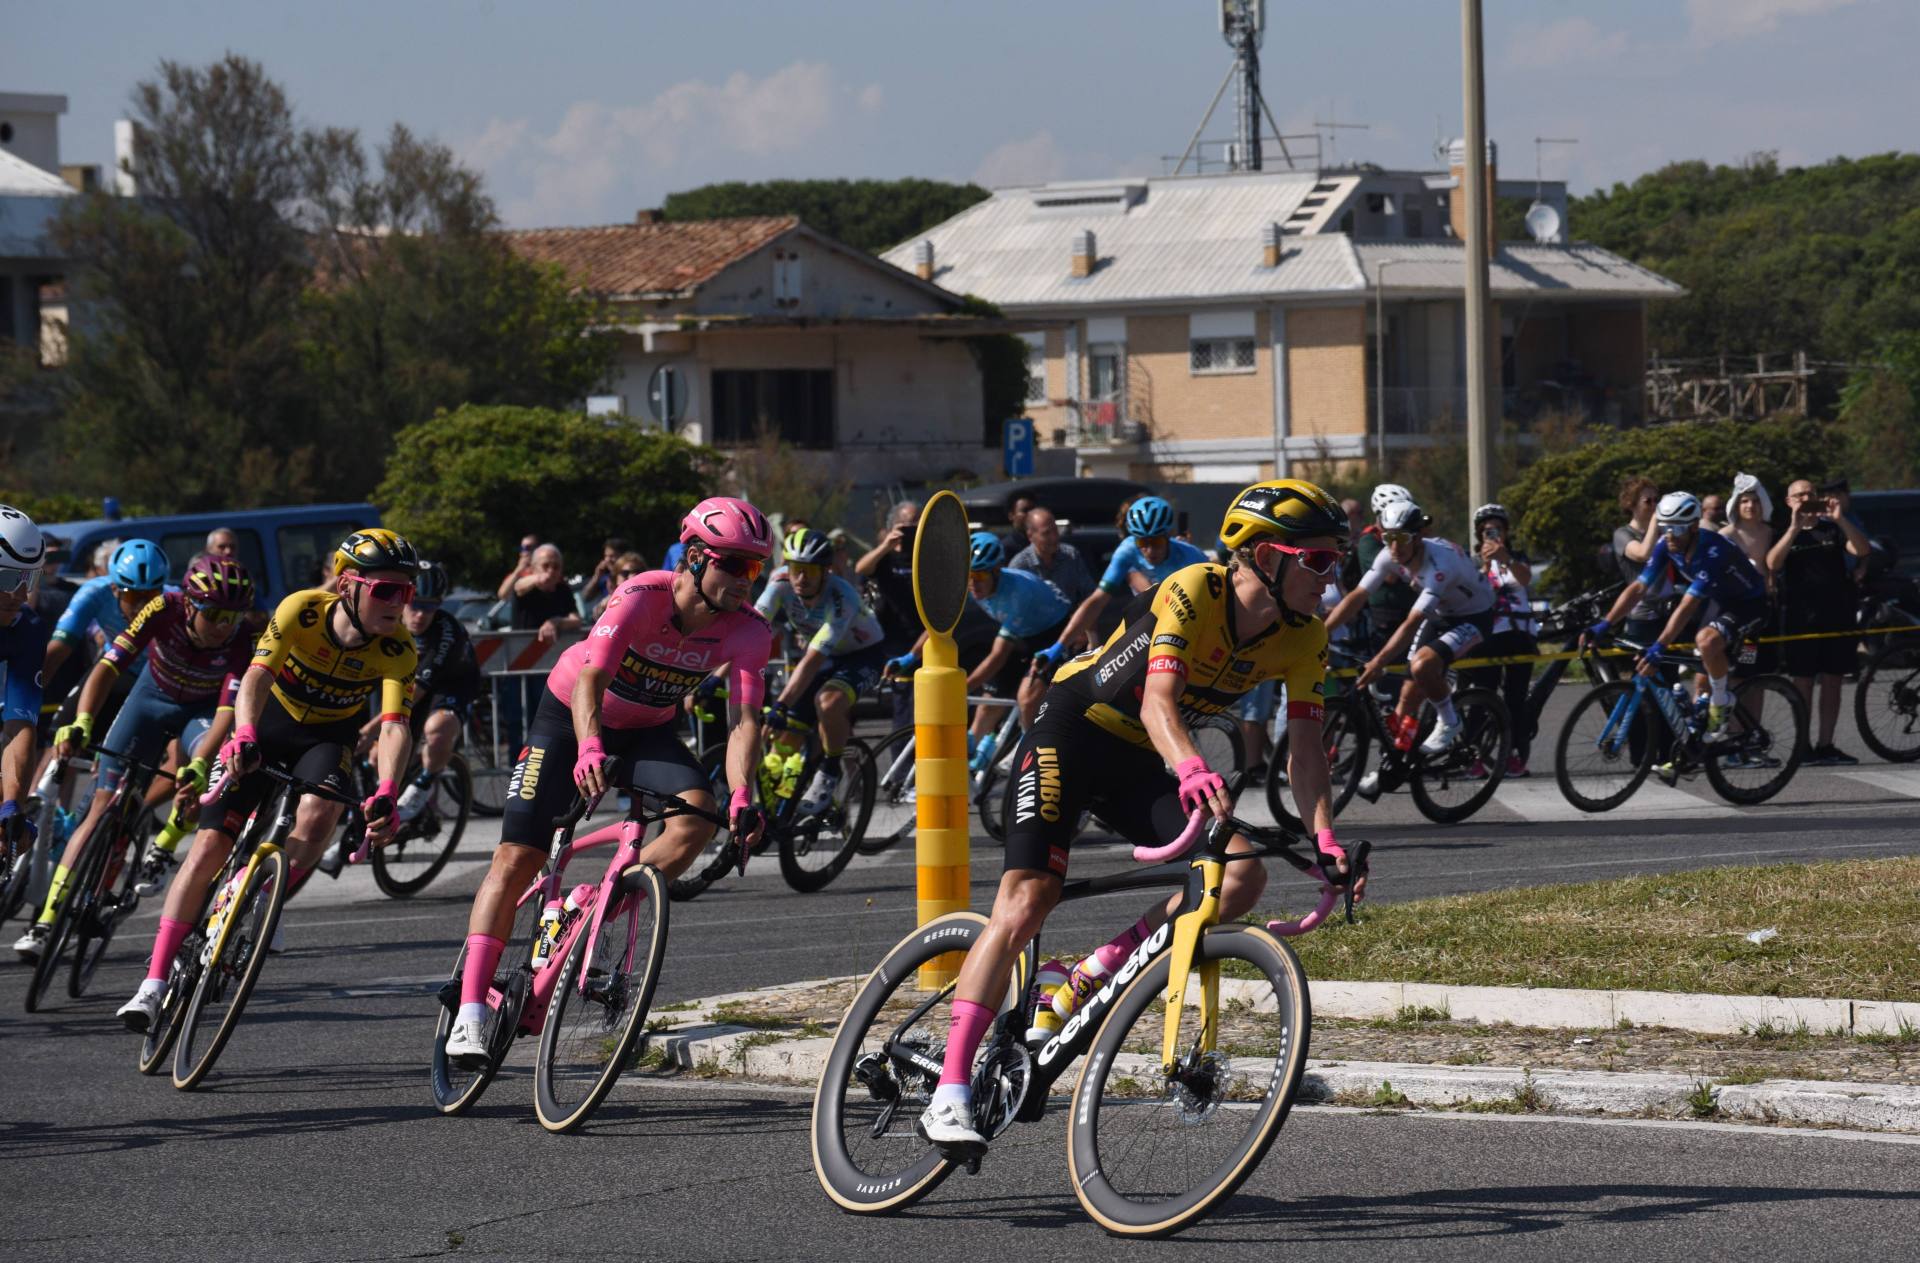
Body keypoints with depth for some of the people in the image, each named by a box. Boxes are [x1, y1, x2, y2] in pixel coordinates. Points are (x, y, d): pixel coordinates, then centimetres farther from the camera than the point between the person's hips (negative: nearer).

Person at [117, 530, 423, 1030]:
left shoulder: (397, 651, -24)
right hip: (269, 726, -1)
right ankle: (155, 981, -7)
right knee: (210, 844, -10)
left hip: (327, 740, 1)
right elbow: (257, 677, -33)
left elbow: (395, 727, -33)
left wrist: (385, 796, -50)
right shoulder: (301, 612, -26)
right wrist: (244, 738, -52)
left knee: (319, 813, -33)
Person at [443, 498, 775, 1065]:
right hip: (571, 715, -3)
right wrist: (589, 750, -60)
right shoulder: (642, 598, -32)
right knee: (516, 860, -11)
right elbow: (590, 679, -42)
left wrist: (742, 797, -43)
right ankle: (470, 1012, -9)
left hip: (647, 729, 3)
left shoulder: (746, 630, -21)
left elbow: (745, 719, -27)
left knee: (699, 813, -25)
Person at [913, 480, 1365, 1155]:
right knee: (1024, 902, -17)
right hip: (1072, 728, -6)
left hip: (1140, 763, 6)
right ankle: (948, 1097, -19)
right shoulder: (1193, 591, -25)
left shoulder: (1304, 637, -7)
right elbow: (1157, 700, -37)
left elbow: (1305, 745, -6)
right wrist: (1191, 769, -56)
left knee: (1242, 876, -16)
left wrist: (1324, 838, -21)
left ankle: (1089, 980, -5)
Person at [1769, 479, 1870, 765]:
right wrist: (1794, 527, -20)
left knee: (1831, 681, 4)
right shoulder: (1785, 534, 8)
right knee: (1803, 682, -4)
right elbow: (1772, 563, -13)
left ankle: (1826, 745, 9)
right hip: (1799, 618, -2)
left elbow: (1862, 550, -5)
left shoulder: (1832, 530, 12)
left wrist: (1841, 520, -18)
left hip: (1835, 615, 2)